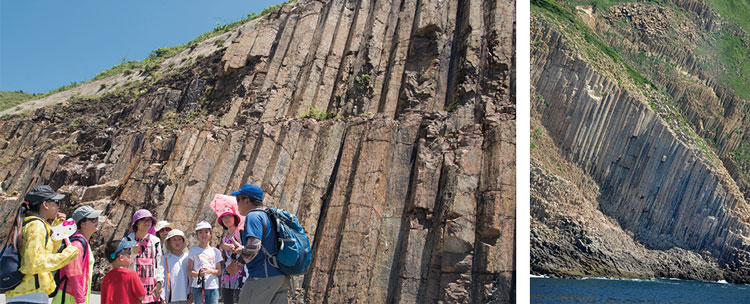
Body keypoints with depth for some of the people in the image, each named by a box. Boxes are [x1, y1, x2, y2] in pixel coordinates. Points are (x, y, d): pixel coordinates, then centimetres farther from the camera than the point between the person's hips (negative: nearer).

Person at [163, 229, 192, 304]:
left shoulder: (187, 258, 6)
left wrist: (191, 292, 5)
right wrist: (162, 297, -3)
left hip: (185, 297, 2)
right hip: (171, 297, -2)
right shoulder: (166, 259, 0)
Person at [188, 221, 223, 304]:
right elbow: (189, 271, 2)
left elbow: (219, 271, 8)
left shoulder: (215, 251, 11)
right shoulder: (193, 250, 6)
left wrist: (209, 271, -12)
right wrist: (198, 274, -19)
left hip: (213, 287, 2)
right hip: (198, 287, -2)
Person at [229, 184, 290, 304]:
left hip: (263, 277, -9)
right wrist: (240, 249, 30)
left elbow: (253, 246, -21)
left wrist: (237, 263, -8)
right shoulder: (268, 216, 20)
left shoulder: (253, 216, -9)